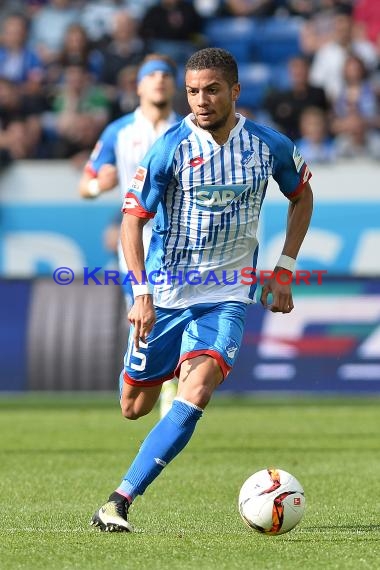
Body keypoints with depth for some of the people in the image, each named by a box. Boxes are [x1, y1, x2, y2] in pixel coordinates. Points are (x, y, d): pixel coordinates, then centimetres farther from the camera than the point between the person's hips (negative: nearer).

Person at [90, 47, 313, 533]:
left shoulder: (270, 146, -5)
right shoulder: (170, 148, -13)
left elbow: (302, 196, 15)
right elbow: (132, 219, -11)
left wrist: (284, 270, 8)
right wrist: (141, 292, -23)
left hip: (227, 296, 0)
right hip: (165, 292, 0)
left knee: (194, 395, -23)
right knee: (135, 408, 10)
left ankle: (119, 501, -22)